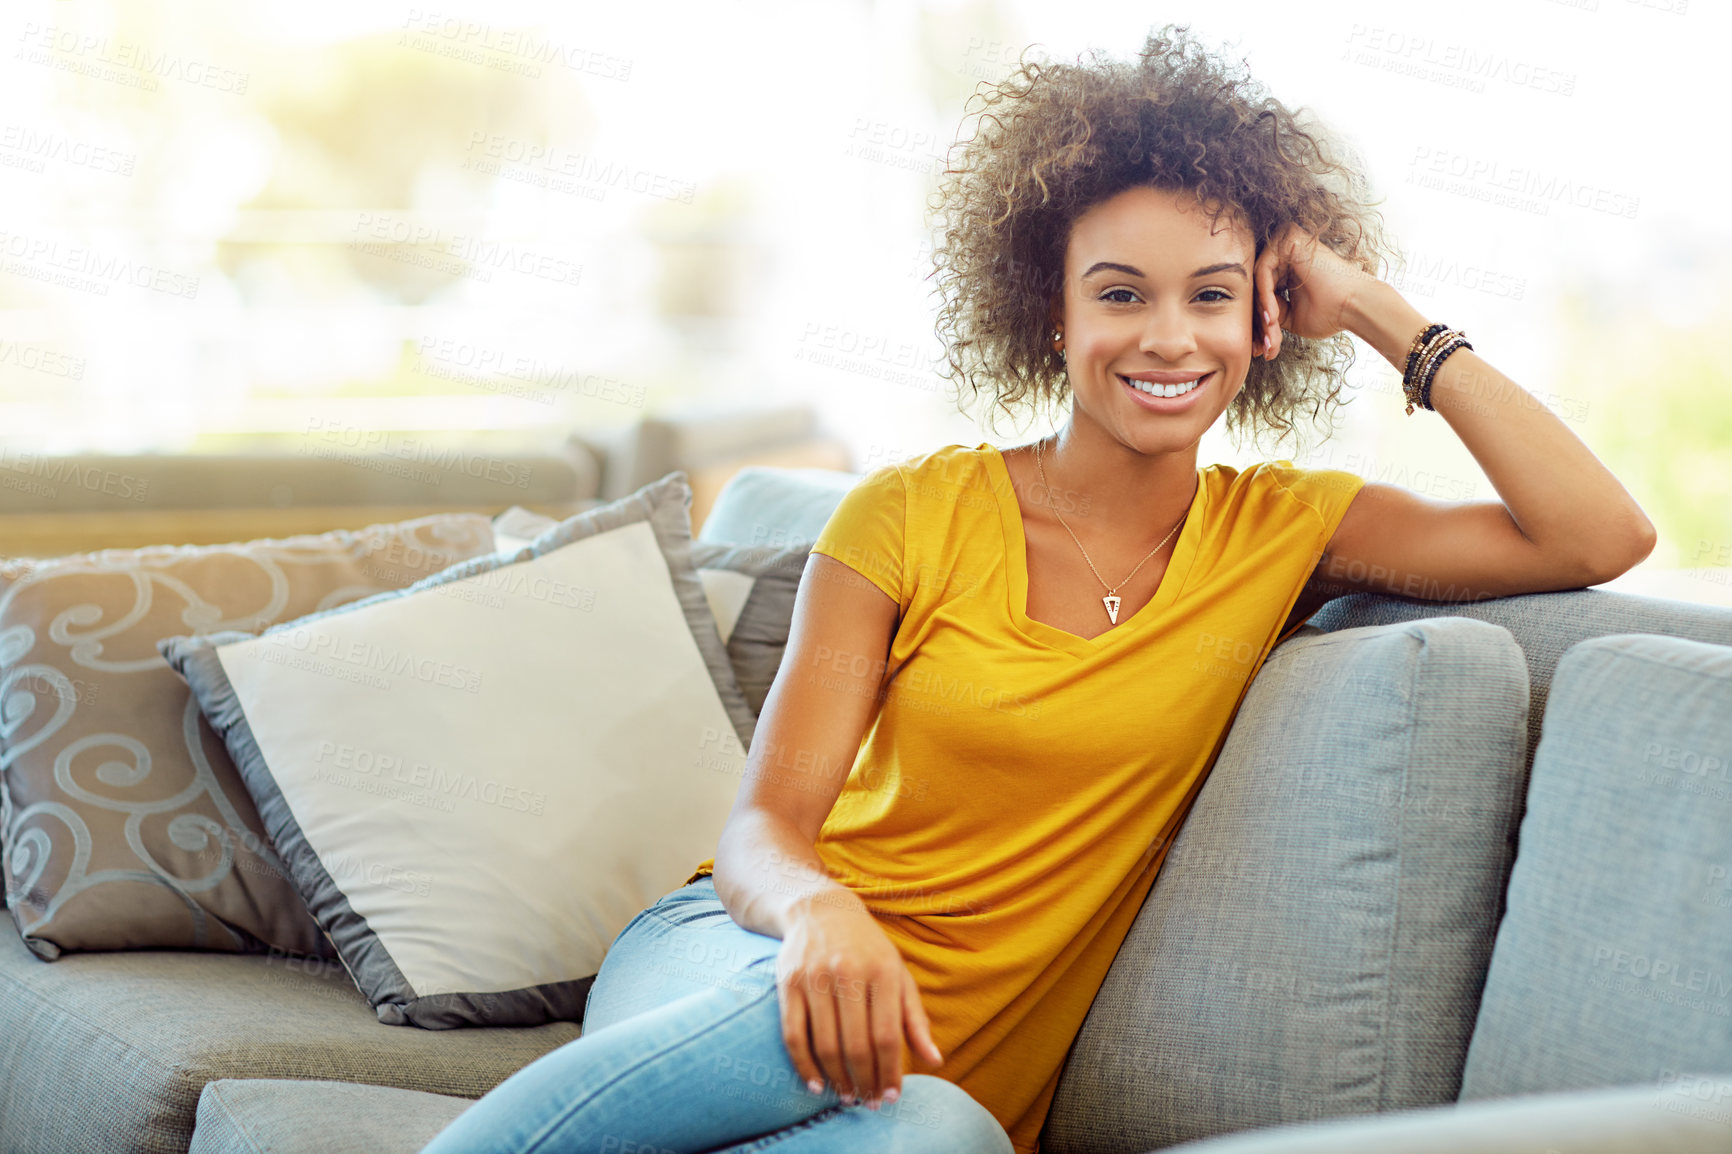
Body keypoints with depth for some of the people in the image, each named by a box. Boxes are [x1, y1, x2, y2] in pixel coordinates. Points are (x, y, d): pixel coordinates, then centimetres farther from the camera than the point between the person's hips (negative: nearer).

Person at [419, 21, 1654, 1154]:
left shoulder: (1282, 532, 5)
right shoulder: (915, 513, 1)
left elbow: (1600, 538, -5)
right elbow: (763, 826, -4)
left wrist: (1377, 312, -3)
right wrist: (820, 912, -29)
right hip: (737, 962, -1)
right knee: (816, 1025, -41)